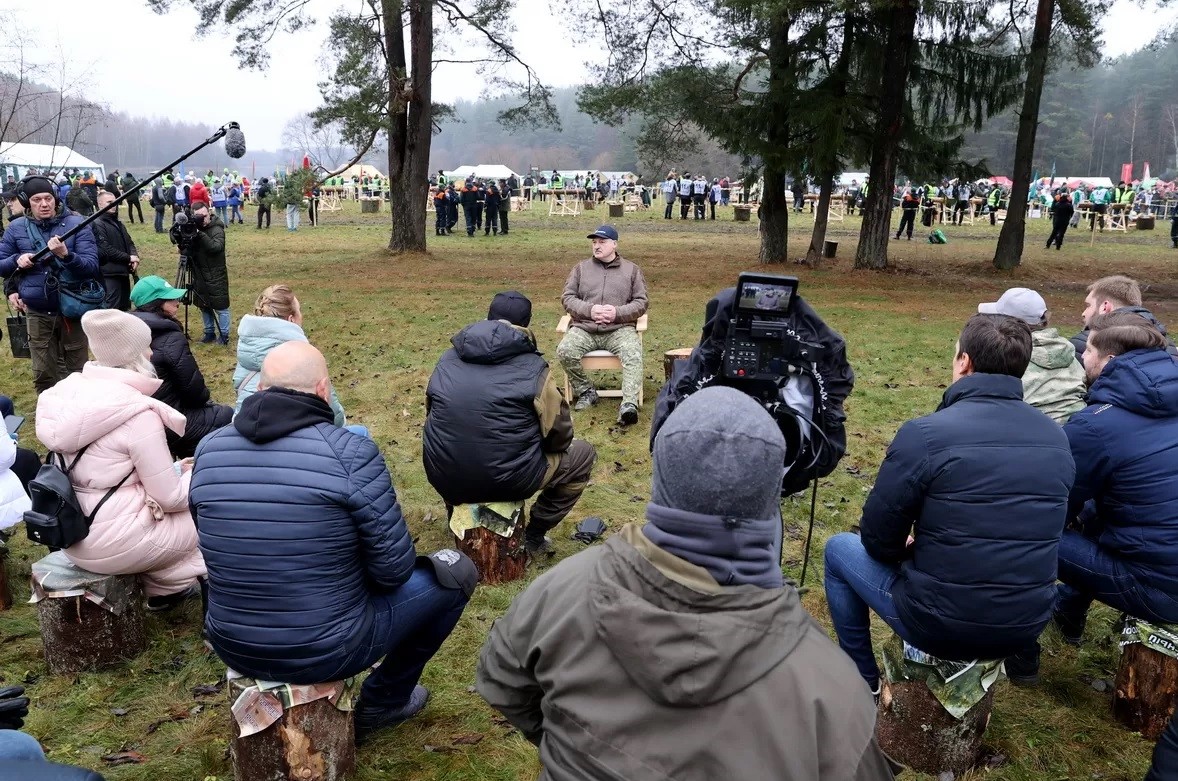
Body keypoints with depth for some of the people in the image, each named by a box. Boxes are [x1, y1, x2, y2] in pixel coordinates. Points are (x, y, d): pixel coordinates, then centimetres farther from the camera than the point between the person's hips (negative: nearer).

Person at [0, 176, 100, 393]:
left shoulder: (76, 224, -7)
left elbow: (92, 267, -14)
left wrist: (65, 255, -32)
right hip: (37, 313, 2)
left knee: (76, 372, 10)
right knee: (43, 375, 11)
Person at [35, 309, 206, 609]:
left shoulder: (71, 391, 2)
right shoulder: (137, 413, -22)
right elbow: (170, 498, -16)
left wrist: (175, 469, 13)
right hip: (111, 543, -8)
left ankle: (166, 585, 26)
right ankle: (168, 584, 26)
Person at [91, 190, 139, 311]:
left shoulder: (118, 223, 19)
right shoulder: (97, 224, -10)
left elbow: (129, 243, 18)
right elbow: (105, 250, -18)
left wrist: (135, 256, -3)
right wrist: (128, 258, -13)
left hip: (123, 272, 9)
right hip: (110, 274, -9)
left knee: (125, 308, 15)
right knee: (111, 310, -9)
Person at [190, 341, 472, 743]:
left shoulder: (208, 449, -4)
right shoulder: (349, 451, -21)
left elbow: (218, 545, 12)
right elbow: (393, 569, -15)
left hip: (232, 648, 6)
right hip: (327, 651, -6)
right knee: (454, 570, 13)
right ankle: (383, 702, 28)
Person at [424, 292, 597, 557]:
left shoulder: (447, 359, 6)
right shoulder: (532, 367, -9)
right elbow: (559, 435, -6)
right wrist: (532, 445, 16)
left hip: (444, 479, 5)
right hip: (507, 481, -5)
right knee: (583, 453, 18)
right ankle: (534, 535, 16)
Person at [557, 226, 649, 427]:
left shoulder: (631, 270, 14)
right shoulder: (581, 268, 16)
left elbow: (641, 302, 7)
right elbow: (567, 298, 8)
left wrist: (618, 312, -12)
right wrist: (589, 310, -11)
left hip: (620, 329, -1)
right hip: (584, 328, 1)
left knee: (633, 354, -32)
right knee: (565, 351, -27)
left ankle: (629, 404, -41)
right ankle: (585, 391, -6)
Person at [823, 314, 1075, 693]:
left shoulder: (925, 434, -20)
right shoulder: (1057, 438, -1)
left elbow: (878, 539, -12)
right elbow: (1024, 533, 12)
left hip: (942, 626, -5)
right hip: (1029, 625, 6)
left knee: (840, 549, 19)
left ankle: (863, 682, 28)